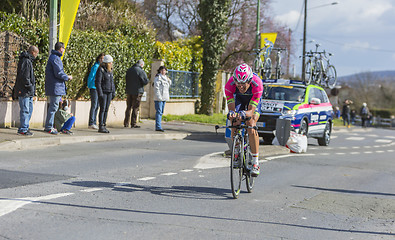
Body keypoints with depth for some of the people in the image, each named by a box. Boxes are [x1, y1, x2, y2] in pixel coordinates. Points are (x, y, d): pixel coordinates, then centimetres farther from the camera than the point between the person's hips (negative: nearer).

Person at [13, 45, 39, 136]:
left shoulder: (28, 61, 19)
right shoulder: (26, 61, -14)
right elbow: (24, 76, -22)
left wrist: (32, 88, 18)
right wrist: (30, 86, -17)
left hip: (28, 92, 11)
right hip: (24, 91, -11)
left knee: (30, 109, 14)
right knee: (25, 110, -7)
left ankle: (25, 127, 19)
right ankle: (23, 129, -4)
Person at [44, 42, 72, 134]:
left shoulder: (53, 57, 19)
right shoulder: (55, 58, -14)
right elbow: (58, 73, -20)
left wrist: (65, 76, 15)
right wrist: (67, 77, -6)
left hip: (52, 87, 11)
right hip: (55, 87, -11)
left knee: (52, 106, 15)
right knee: (54, 107, -8)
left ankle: (48, 126, 20)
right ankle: (49, 127, -6)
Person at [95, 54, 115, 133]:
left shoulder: (110, 70, 14)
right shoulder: (101, 70, -10)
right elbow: (97, 82, -13)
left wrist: (113, 92, 15)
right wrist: (100, 93, -18)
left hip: (109, 93, 7)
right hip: (103, 92, -7)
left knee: (106, 110, 7)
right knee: (102, 109, -8)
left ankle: (104, 125, 11)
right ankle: (101, 127, -6)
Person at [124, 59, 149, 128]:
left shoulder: (129, 70, 10)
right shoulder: (141, 71, -12)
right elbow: (145, 82, -12)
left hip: (129, 91, 6)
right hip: (137, 91, -6)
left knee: (128, 107, 12)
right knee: (135, 108, -1)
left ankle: (126, 123, 14)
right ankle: (133, 124, -1)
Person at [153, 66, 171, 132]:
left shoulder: (165, 78, 18)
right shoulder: (158, 77, -8)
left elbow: (168, 86, 29)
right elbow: (156, 87, -15)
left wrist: (169, 81, 10)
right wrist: (159, 96, -21)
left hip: (164, 98, 9)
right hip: (159, 98, -9)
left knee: (161, 112, 9)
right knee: (159, 112, -12)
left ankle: (157, 126, 13)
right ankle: (158, 127, -15)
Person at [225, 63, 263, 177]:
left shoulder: (257, 84, -39)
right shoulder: (230, 84, -34)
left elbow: (251, 110, -39)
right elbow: (231, 107, -34)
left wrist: (244, 114, -61)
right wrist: (231, 113, -58)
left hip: (253, 102, -2)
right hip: (238, 99, 2)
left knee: (251, 127, -24)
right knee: (235, 126, -19)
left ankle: (255, 162, -18)